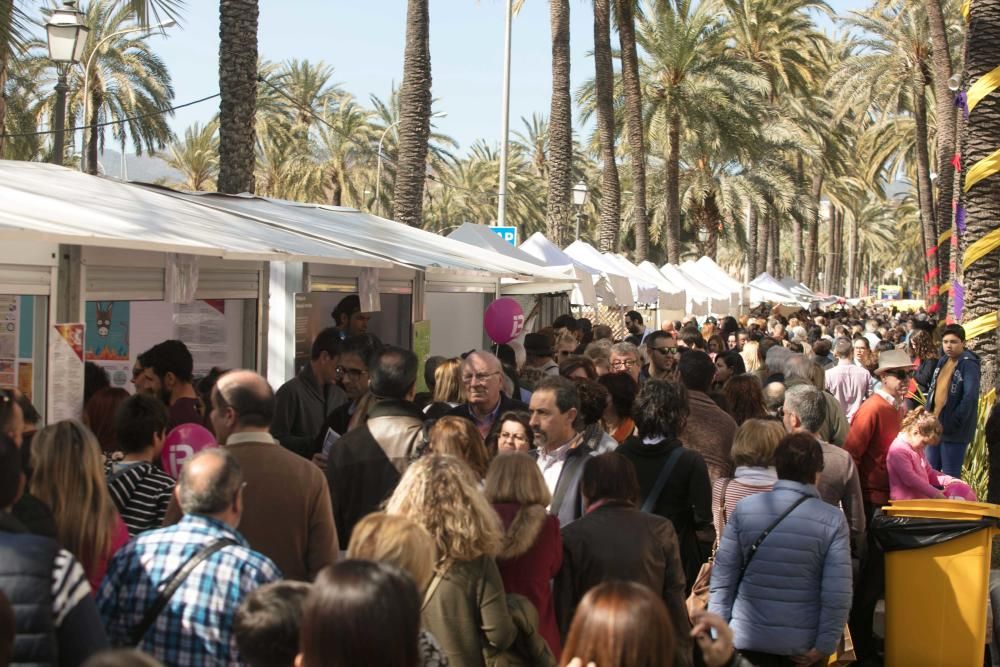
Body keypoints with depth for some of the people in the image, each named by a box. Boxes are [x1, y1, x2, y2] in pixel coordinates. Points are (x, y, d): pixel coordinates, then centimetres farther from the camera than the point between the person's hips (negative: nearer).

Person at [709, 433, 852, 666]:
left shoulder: (744, 508, -6)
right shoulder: (833, 520, -10)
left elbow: (722, 579, -5)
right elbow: (837, 595, -14)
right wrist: (823, 647, -7)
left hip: (749, 638, 1)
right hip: (803, 645, 0)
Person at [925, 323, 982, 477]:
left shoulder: (969, 364, -13)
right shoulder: (942, 361, 12)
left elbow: (970, 396, -22)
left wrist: (954, 423, -22)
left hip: (954, 431, -8)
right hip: (934, 426, 8)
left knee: (950, 477, 0)